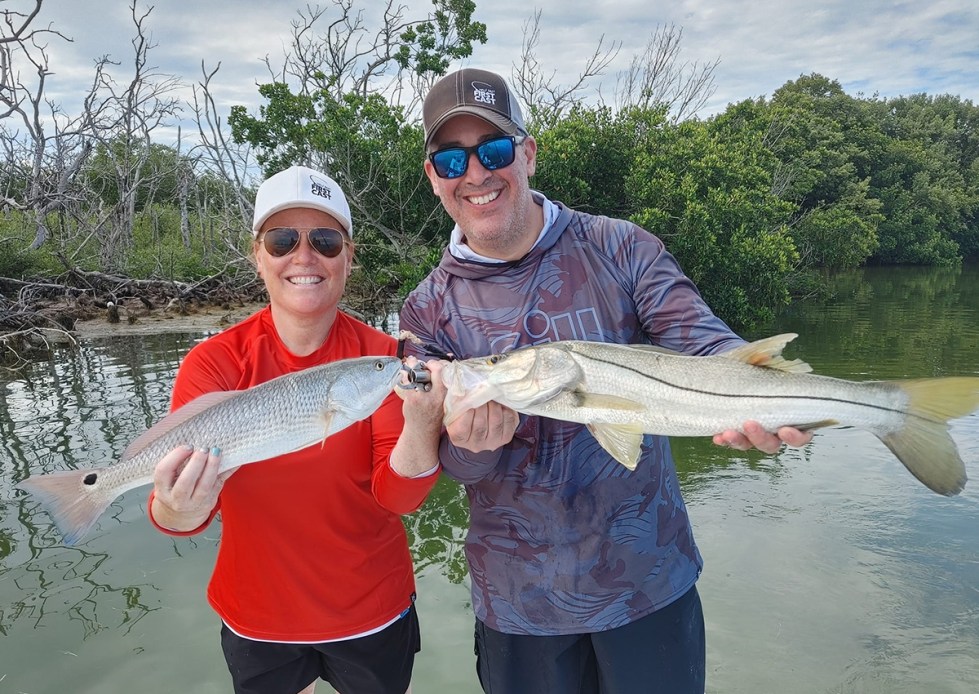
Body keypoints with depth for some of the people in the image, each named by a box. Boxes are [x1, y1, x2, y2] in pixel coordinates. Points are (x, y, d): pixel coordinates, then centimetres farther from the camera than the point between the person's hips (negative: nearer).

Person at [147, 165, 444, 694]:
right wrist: (180, 511, -42)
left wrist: (421, 426, -41)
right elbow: (175, 497, -18)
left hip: (373, 613, 0)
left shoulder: (383, 358, -14)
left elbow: (397, 496, -21)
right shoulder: (213, 364, -14)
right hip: (257, 622, 1)